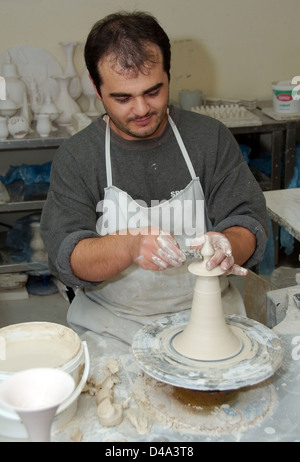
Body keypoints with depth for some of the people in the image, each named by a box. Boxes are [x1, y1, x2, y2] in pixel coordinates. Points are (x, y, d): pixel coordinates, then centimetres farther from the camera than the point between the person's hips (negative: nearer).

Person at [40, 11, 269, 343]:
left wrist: (227, 244, -24)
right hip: (110, 320, -1)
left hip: (206, 312, 2)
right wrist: (131, 246, -30)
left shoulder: (211, 138, 2)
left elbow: (249, 223, 1)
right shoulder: (75, 156, -3)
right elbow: (66, 258, -10)